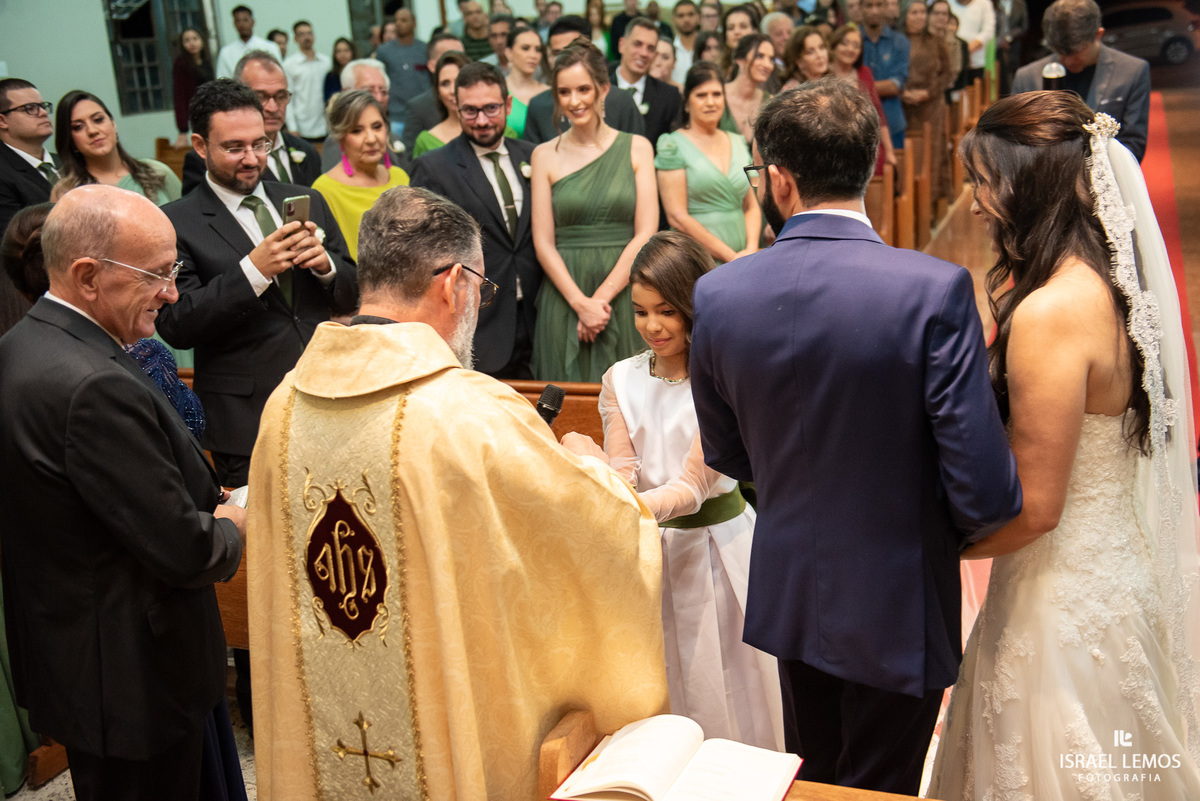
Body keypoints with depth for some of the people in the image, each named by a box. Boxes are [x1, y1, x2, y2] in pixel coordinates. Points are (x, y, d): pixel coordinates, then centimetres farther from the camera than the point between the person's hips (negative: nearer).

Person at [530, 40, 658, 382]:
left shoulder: (636, 147, 5)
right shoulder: (545, 155, 5)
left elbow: (646, 235, -2)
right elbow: (543, 243, 0)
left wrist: (602, 298, -10)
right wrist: (580, 302, -12)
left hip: (625, 294, 0)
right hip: (565, 298, 0)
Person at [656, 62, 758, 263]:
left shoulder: (738, 143, 15)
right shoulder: (673, 146, -3)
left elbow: (751, 207, 16)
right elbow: (677, 217, -10)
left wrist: (751, 249, -4)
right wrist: (730, 256, -11)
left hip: (741, 259, 4)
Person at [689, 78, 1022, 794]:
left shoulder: (718, 295, -12)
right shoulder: (935, 289, -23)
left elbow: (727, 457, 2)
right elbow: (986, 493, -22)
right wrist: (966, 529, 1)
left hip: (788, 595, 4)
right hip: (898, 605, -3)